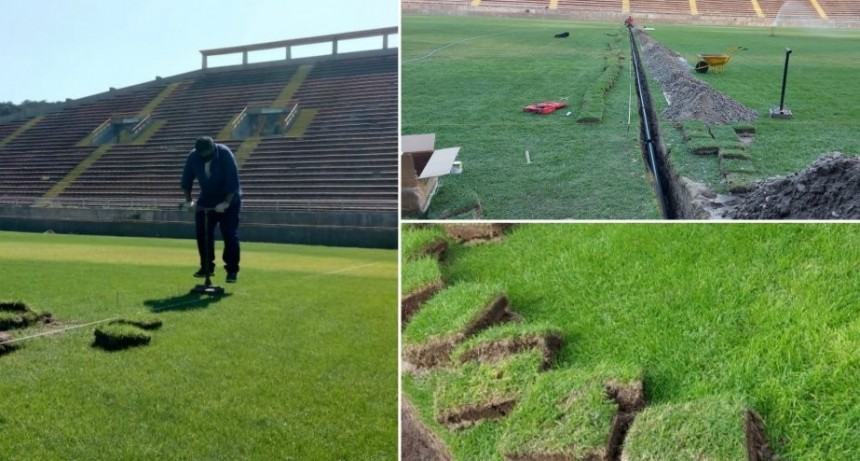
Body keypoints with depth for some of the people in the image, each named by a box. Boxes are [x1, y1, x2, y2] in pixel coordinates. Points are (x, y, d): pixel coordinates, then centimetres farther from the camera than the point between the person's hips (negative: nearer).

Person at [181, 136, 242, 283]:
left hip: (229, 200, -4)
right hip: (206, 200, 4)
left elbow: (233, 181, -25)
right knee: (202, 233, 2)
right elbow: (186, 180, 0)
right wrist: (189, 200, -8)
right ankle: (206, 267, 15)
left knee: (230, 235, -9)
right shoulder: (193, 156, -12)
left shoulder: (225, 154, -24)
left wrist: (226, 203, -28)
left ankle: (232, 270, -1)